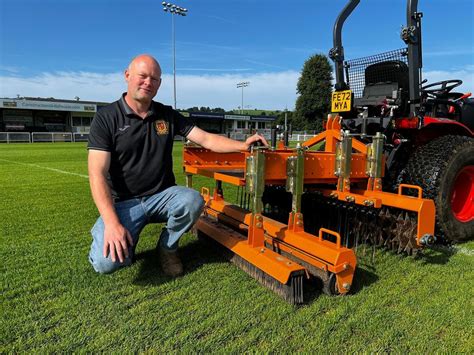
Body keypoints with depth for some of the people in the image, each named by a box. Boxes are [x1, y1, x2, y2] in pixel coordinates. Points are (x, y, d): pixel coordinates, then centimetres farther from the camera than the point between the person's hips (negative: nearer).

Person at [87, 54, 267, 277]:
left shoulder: (168, 115, 6)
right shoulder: (106, 118, -6)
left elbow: (206, 139, 1)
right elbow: (98, 175, -13)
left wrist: (242, 145, -16)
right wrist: (111, 222, -25)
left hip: (162, 195, 3)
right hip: (124, 202, -3)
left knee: (193, 200, -30)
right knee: (105, 262, -26)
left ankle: (167, 247, 2)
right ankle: (126, 243, 14)